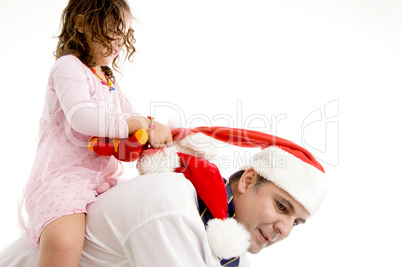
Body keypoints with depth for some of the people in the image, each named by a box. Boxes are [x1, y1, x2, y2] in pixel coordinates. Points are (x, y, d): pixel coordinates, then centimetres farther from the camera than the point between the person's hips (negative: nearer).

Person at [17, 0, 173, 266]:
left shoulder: (110, 81, 23)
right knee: (64, 242, -33)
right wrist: (144, 124, -23)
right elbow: (81, 117, -22)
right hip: (61, 176, -8)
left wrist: (165, 131, -4)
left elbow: (131, 118, 18)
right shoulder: (68, 67, -4)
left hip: (104, 179, 9)